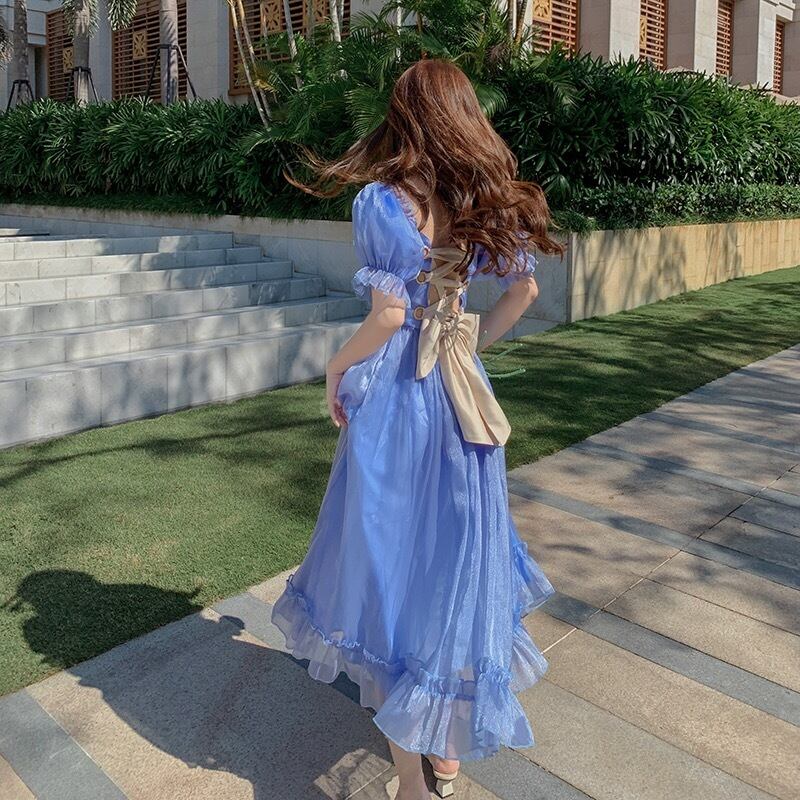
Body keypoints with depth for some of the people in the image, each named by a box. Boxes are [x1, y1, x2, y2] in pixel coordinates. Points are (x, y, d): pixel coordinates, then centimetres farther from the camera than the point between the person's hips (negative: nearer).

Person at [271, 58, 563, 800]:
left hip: (395, 398, -5)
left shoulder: (381, 200, -12)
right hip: (463, 396, 5)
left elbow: (390, 313, -17)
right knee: (454, 550, 17)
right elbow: (524, 290, 10)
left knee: (391, 554, 7)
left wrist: (336, 367, -3)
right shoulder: (488, 202, 4)